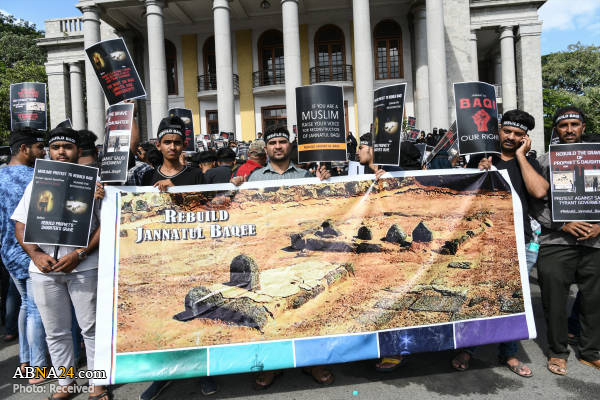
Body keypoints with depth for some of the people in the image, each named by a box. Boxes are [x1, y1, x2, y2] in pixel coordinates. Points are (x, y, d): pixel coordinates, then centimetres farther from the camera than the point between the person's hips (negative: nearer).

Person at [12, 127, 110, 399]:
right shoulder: (36, 184, 13)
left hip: (84, 267, -3)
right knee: (55, 332, 13)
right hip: (44, 269, 4)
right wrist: (36, 254, -7)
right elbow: (20, 225, 11)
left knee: (91, 327, 4)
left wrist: (79, 254, -15)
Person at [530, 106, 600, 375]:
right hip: (556, 242, -3)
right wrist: (563, 225, -12)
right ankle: (558, 353, 21)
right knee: (555, 301, 3)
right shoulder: (544, 161, 3)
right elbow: (536, 204, -2)